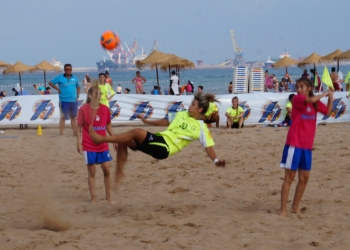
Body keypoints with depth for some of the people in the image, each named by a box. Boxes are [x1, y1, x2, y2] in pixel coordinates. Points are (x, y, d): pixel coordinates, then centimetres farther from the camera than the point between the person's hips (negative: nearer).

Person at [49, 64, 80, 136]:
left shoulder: (74, 78, 10)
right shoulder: (60, 78, -2)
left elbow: (78, 87, 24)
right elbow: (50, 83, 3)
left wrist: (78, 94, 10)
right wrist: (57, 89, -5)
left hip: (73, 101, 4)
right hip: (64, 100, -4)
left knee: (73, 117, 11)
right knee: (63, 116, -4)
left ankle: (75, 133, 17)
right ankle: (61, 133, 0)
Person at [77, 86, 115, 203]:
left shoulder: (105, 109, 2)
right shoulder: (83, 109, -9)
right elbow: (79, 127, -5)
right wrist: (78, 143, -10)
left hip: (103, 145, 3)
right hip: (89, 146, -3)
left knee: (107, 170, 2)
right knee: (92, 172, 3)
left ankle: (108, 196, 13)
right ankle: (93, 198, 12)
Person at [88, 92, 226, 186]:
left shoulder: (201, 128, -2)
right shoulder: (182, 114, 18)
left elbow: (208, 146, -3)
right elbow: (167, 121, 30)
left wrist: (216, 160, -19)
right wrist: (148, 121, 31)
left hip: (164, 148, -7)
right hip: (159, 139, 7)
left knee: (137, 132, -27)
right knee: (124, 141, -7)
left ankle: (101, 139, -24)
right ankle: (119, 172, 1)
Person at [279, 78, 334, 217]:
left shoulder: (316, 102, 12)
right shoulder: (297, 98, -9)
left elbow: (328, 112, 15)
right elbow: (310, 100, -26)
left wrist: (331, 96, 5)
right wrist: (324, 94, -10)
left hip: (307, 145, 6)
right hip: (294, 144, -6)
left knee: (304, 178, 8)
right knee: (289, 177, -5)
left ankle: (295, 208, 19)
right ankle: (283, 209, -3)